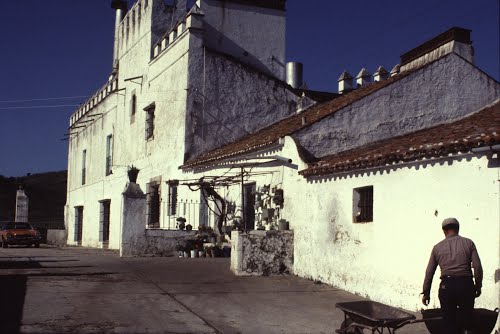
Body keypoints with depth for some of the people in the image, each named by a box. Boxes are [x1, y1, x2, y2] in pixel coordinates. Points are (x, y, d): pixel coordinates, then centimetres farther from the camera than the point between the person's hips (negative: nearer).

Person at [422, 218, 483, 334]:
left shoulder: (437, 247, 9)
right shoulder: (468, 243, 5)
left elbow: (429, 272, 9)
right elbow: (477, 267, -4)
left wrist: (426, 292, 16)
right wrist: (478, 286, 7)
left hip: (446, 286, 1)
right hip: (466, 285, -1)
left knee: (450, 322, 7)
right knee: (467, 319, 13)